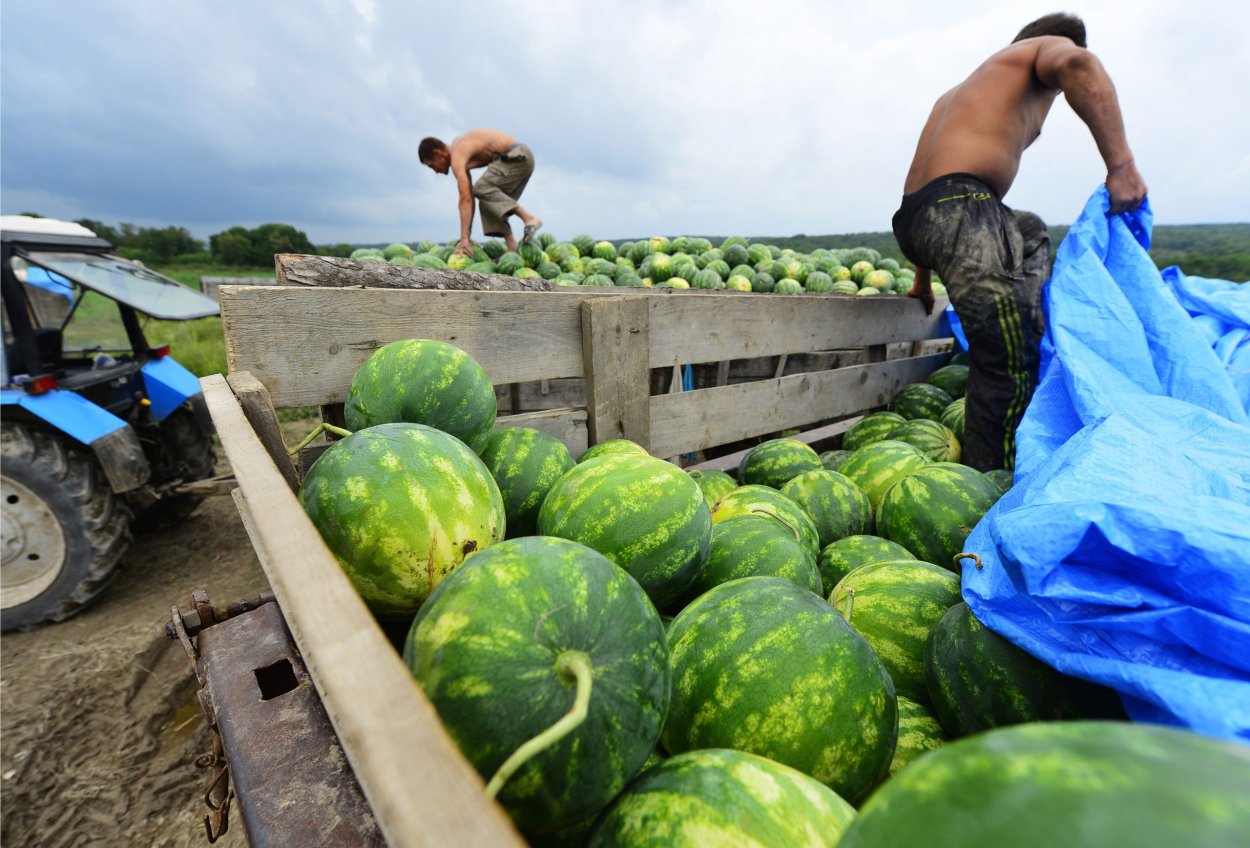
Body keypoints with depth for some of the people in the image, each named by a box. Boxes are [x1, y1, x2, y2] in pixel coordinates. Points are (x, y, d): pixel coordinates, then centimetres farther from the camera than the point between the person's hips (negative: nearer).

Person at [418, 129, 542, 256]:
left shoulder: (456, 157, -13)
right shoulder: (457, 145, 16)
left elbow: (465, 199, -24)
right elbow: (469, 196, 16)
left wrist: (464, 238, -27)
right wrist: (467, 235, 14)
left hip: (517, 156, -10)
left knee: (482, 189, -17)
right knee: (491, 203, 8)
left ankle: (529, 218, -23)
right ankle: (512, 249, 0)